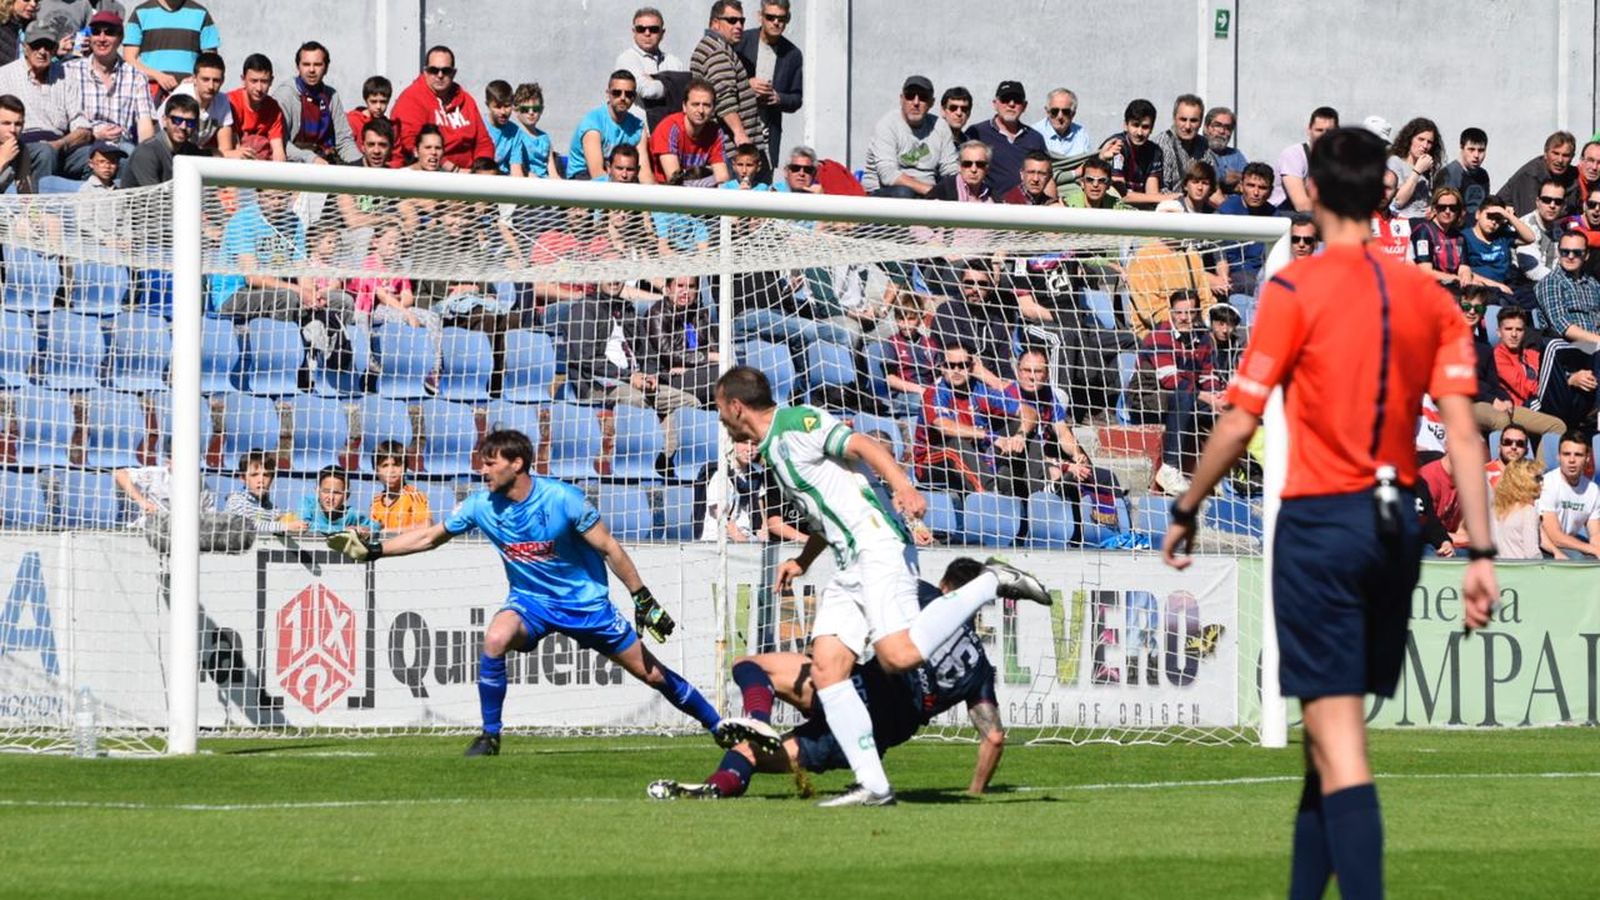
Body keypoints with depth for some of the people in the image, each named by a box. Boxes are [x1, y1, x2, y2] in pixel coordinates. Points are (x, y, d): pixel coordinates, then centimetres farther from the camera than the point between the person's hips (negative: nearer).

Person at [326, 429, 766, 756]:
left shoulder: (563, 500, -22)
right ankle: (489, 737, -14)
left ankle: (720, 724, 17)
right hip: (530, 599, 3)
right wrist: (372, 549, -8)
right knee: (495, 640, -29)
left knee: (649, 671, 0)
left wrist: (645, 601, -11)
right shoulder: (481, 506, -11)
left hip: (586, 600, -3)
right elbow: (429, 536, 1)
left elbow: (609, 549, -13)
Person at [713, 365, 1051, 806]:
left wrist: (903, 484, -32)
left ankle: (992, 582, -8)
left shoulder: (796, 423, -6)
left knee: (899, 655, -25)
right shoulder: (773, 449, 24)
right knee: (826, 666, -3)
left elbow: (862, 445, -18)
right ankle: (872, 785, -8)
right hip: (850, 566, 10)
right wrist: (801, 562, 27)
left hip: (877, 546, -10)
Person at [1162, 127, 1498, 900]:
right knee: (1330, 723, 18)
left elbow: (1239, 424, -8)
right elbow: (1462, 433, 0)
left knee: (1335, 732, -8)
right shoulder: (1429, 297, 6)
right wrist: (1479, 554, -1)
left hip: (1320, 522, -5)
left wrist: (1184, 512, 5)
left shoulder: (1295, 290, -8)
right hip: (1398, 523, 5)